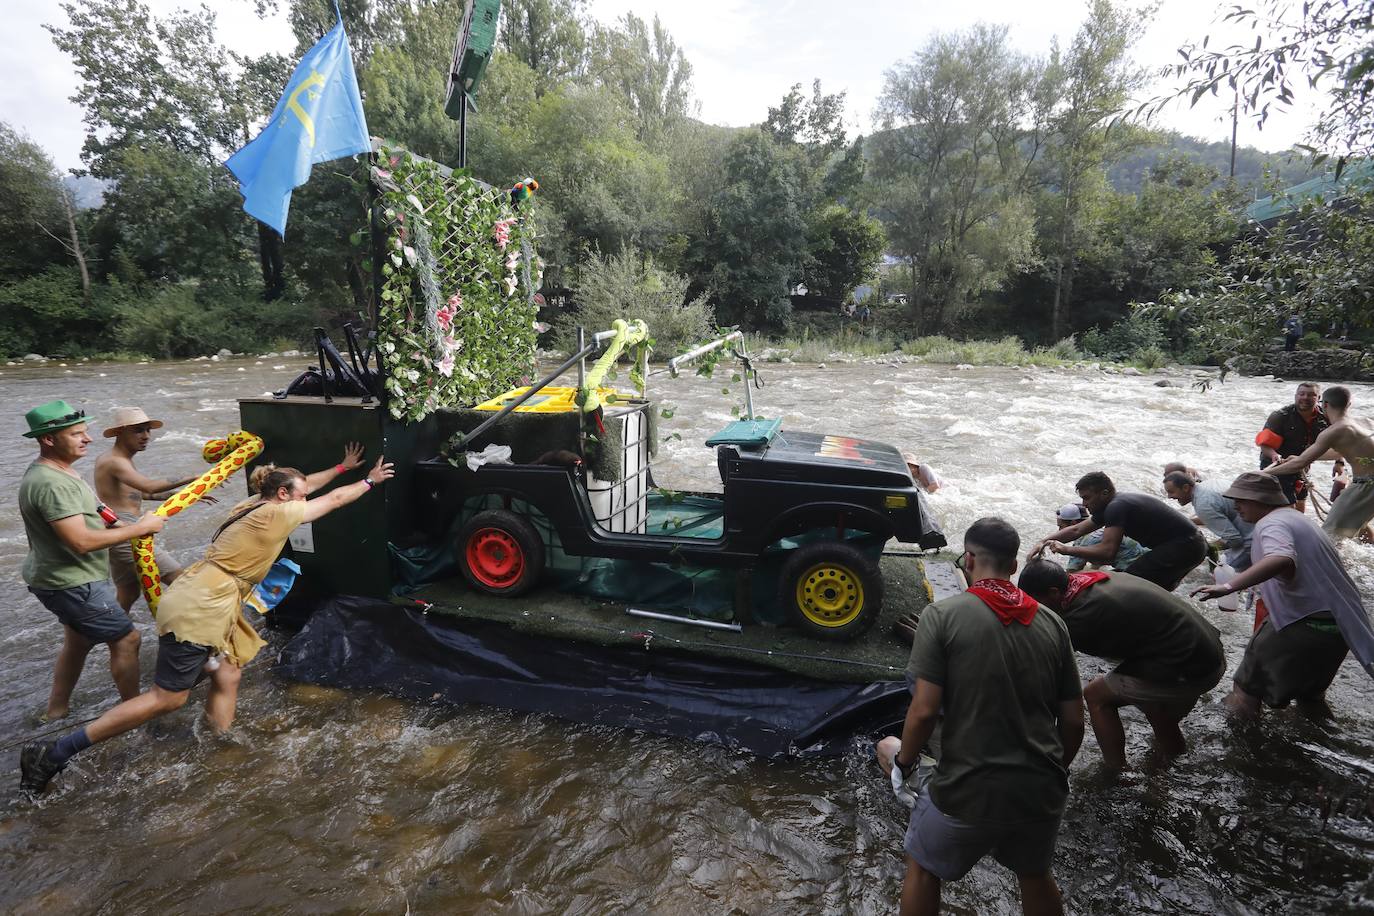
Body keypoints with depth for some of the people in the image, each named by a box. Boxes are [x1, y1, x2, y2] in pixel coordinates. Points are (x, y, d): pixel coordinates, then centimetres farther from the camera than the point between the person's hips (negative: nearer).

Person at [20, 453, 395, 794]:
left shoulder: (253, 506, 11)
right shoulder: (276, 514, -13)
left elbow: (304, 485, 25)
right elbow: (334, 499, -4)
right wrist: (370, 481, 9)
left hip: (205, 603, 10)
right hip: (198, 610, -10)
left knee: (227, 678, 12)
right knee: (167, 697, -3)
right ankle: (54, 753, 3)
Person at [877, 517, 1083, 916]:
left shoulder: (942, 615, -13)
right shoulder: (1052, 623, 1)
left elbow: (924, 710, -17)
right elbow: (1074, 721, 4)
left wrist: (903, 760, 1)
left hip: (968, 792, -4)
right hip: (1043, 792, 5)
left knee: (923, 868, 24)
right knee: (1035, 873, 34)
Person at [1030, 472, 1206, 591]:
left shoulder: (1116, 507, -21)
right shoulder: (1110, 506, 10)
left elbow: (1107, 552, -27)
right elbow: (1077, 530, 15)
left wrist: (1066, 549, -20)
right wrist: (1044, 542, 7)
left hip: (1183, 547, -11)